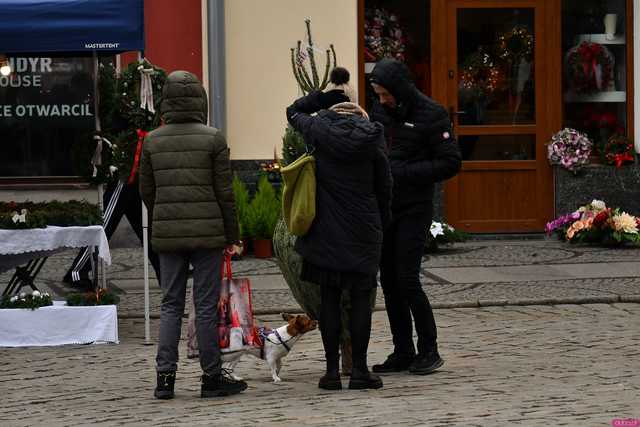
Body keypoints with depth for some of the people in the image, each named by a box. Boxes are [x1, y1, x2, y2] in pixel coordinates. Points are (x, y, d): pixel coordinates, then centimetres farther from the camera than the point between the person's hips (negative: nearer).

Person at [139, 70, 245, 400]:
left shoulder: (153, 141, 2)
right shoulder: (213, 139, -7)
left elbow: (146, 191, 8)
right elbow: (224, 192, -5)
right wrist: (232, 236, 3)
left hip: (167, 233, 3)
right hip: (207, 232, -3)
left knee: (170, 305, 9)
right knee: (206, 305, 3)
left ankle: (165, 376, 4)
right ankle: (211, 377, 9)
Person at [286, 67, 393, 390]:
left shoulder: (317, 129, -5)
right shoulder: (370, 133, -3)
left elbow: (293, 112, 17)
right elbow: (384, 182, 4)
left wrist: (323, 94, 13)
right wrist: (383, 219, 16)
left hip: (326, 227, 0)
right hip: (364, 229, 0)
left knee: (329, 298, 6)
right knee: (360, 297, 4)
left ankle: (332, 370, 6)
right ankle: (359, 370, 3)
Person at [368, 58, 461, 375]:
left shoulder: (431, 115, -9)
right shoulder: (379, 111, 9)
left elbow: (451, 163, -11)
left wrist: (403, 173, -16)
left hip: (414, 209, -6)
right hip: (384, 207, 6)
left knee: (407, 279, -10)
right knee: (389, 281, 6)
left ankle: (429, 350, 3)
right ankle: (403, 352, 14)